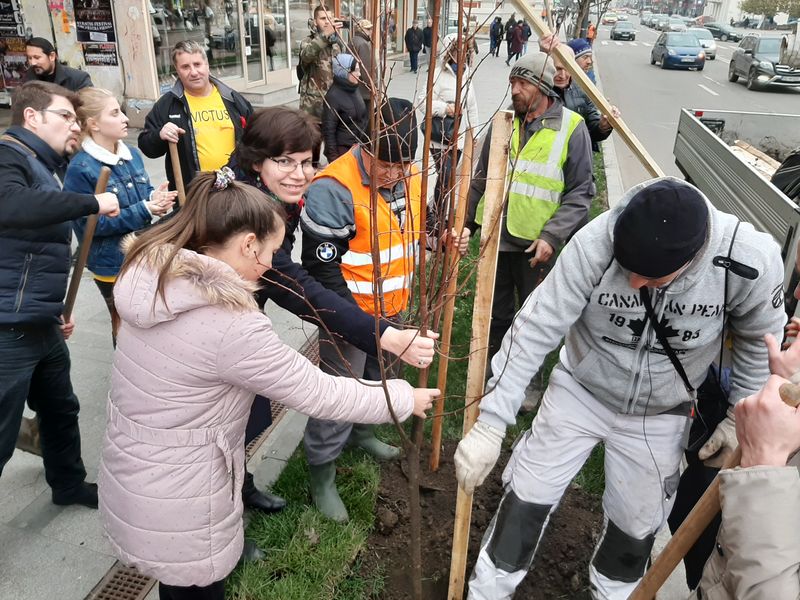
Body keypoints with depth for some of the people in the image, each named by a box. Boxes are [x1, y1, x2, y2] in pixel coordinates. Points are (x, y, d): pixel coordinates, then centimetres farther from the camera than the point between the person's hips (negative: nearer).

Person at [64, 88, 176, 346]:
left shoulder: (133, 154, 1)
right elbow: (90, 224, -21)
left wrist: (155, 197, -14)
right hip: (112, 264, -6)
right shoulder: (80, 169, -19)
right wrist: (144, 210, -25)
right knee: (125, 323, 14)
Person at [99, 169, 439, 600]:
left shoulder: (152, 276, -6)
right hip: (175, 506, -8)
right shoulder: (232, 326, -31)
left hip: (129, 477, 8)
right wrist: (404, 399, -8)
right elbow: (319, 394, -22)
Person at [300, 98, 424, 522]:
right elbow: (322, 269, -23)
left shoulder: (412, 177, -1)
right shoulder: (333, 189, -25)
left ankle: (361, 432, 50)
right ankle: (321, 475, 20)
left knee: (377, 380, 25)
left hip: (393, 309, 7)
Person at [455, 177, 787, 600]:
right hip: (579, 391, -1)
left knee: (636, 525, 17)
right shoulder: (595, 244, -31)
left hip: (658, 416, 1)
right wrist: (490, 423, -28)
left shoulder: (752, 259, -27)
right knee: (526, 499, 7)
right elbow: (535, 330, -28)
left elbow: (760, 341, -6)